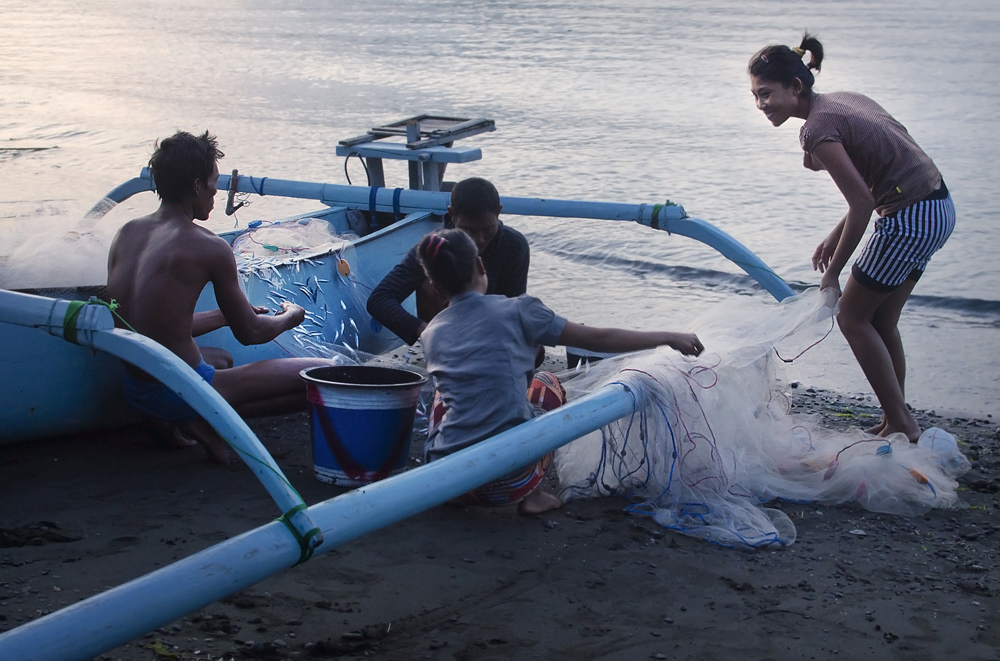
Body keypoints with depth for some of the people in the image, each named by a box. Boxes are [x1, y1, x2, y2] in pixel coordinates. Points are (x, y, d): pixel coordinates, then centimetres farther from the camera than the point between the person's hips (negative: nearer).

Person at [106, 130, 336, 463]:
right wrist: (290, 316, 18)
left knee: (221, 358, 41)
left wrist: (227, 314, 25)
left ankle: (185, 420, 11)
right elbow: (250, 333, -4)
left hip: (134, 391, 8)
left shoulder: (127, 233, 6)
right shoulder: (208, 248, -15)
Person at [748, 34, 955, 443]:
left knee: (853, 317, 6)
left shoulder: (817, 129, -17)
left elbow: (862, 203, -20)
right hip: (938, 209, 9)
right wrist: (837, 235, 17)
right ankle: (897, 420, 25)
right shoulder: (844, 100, 11)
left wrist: (832, 273, -9)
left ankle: (900, 423, 9)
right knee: (881, 321, 18)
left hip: (911, 220, -9)